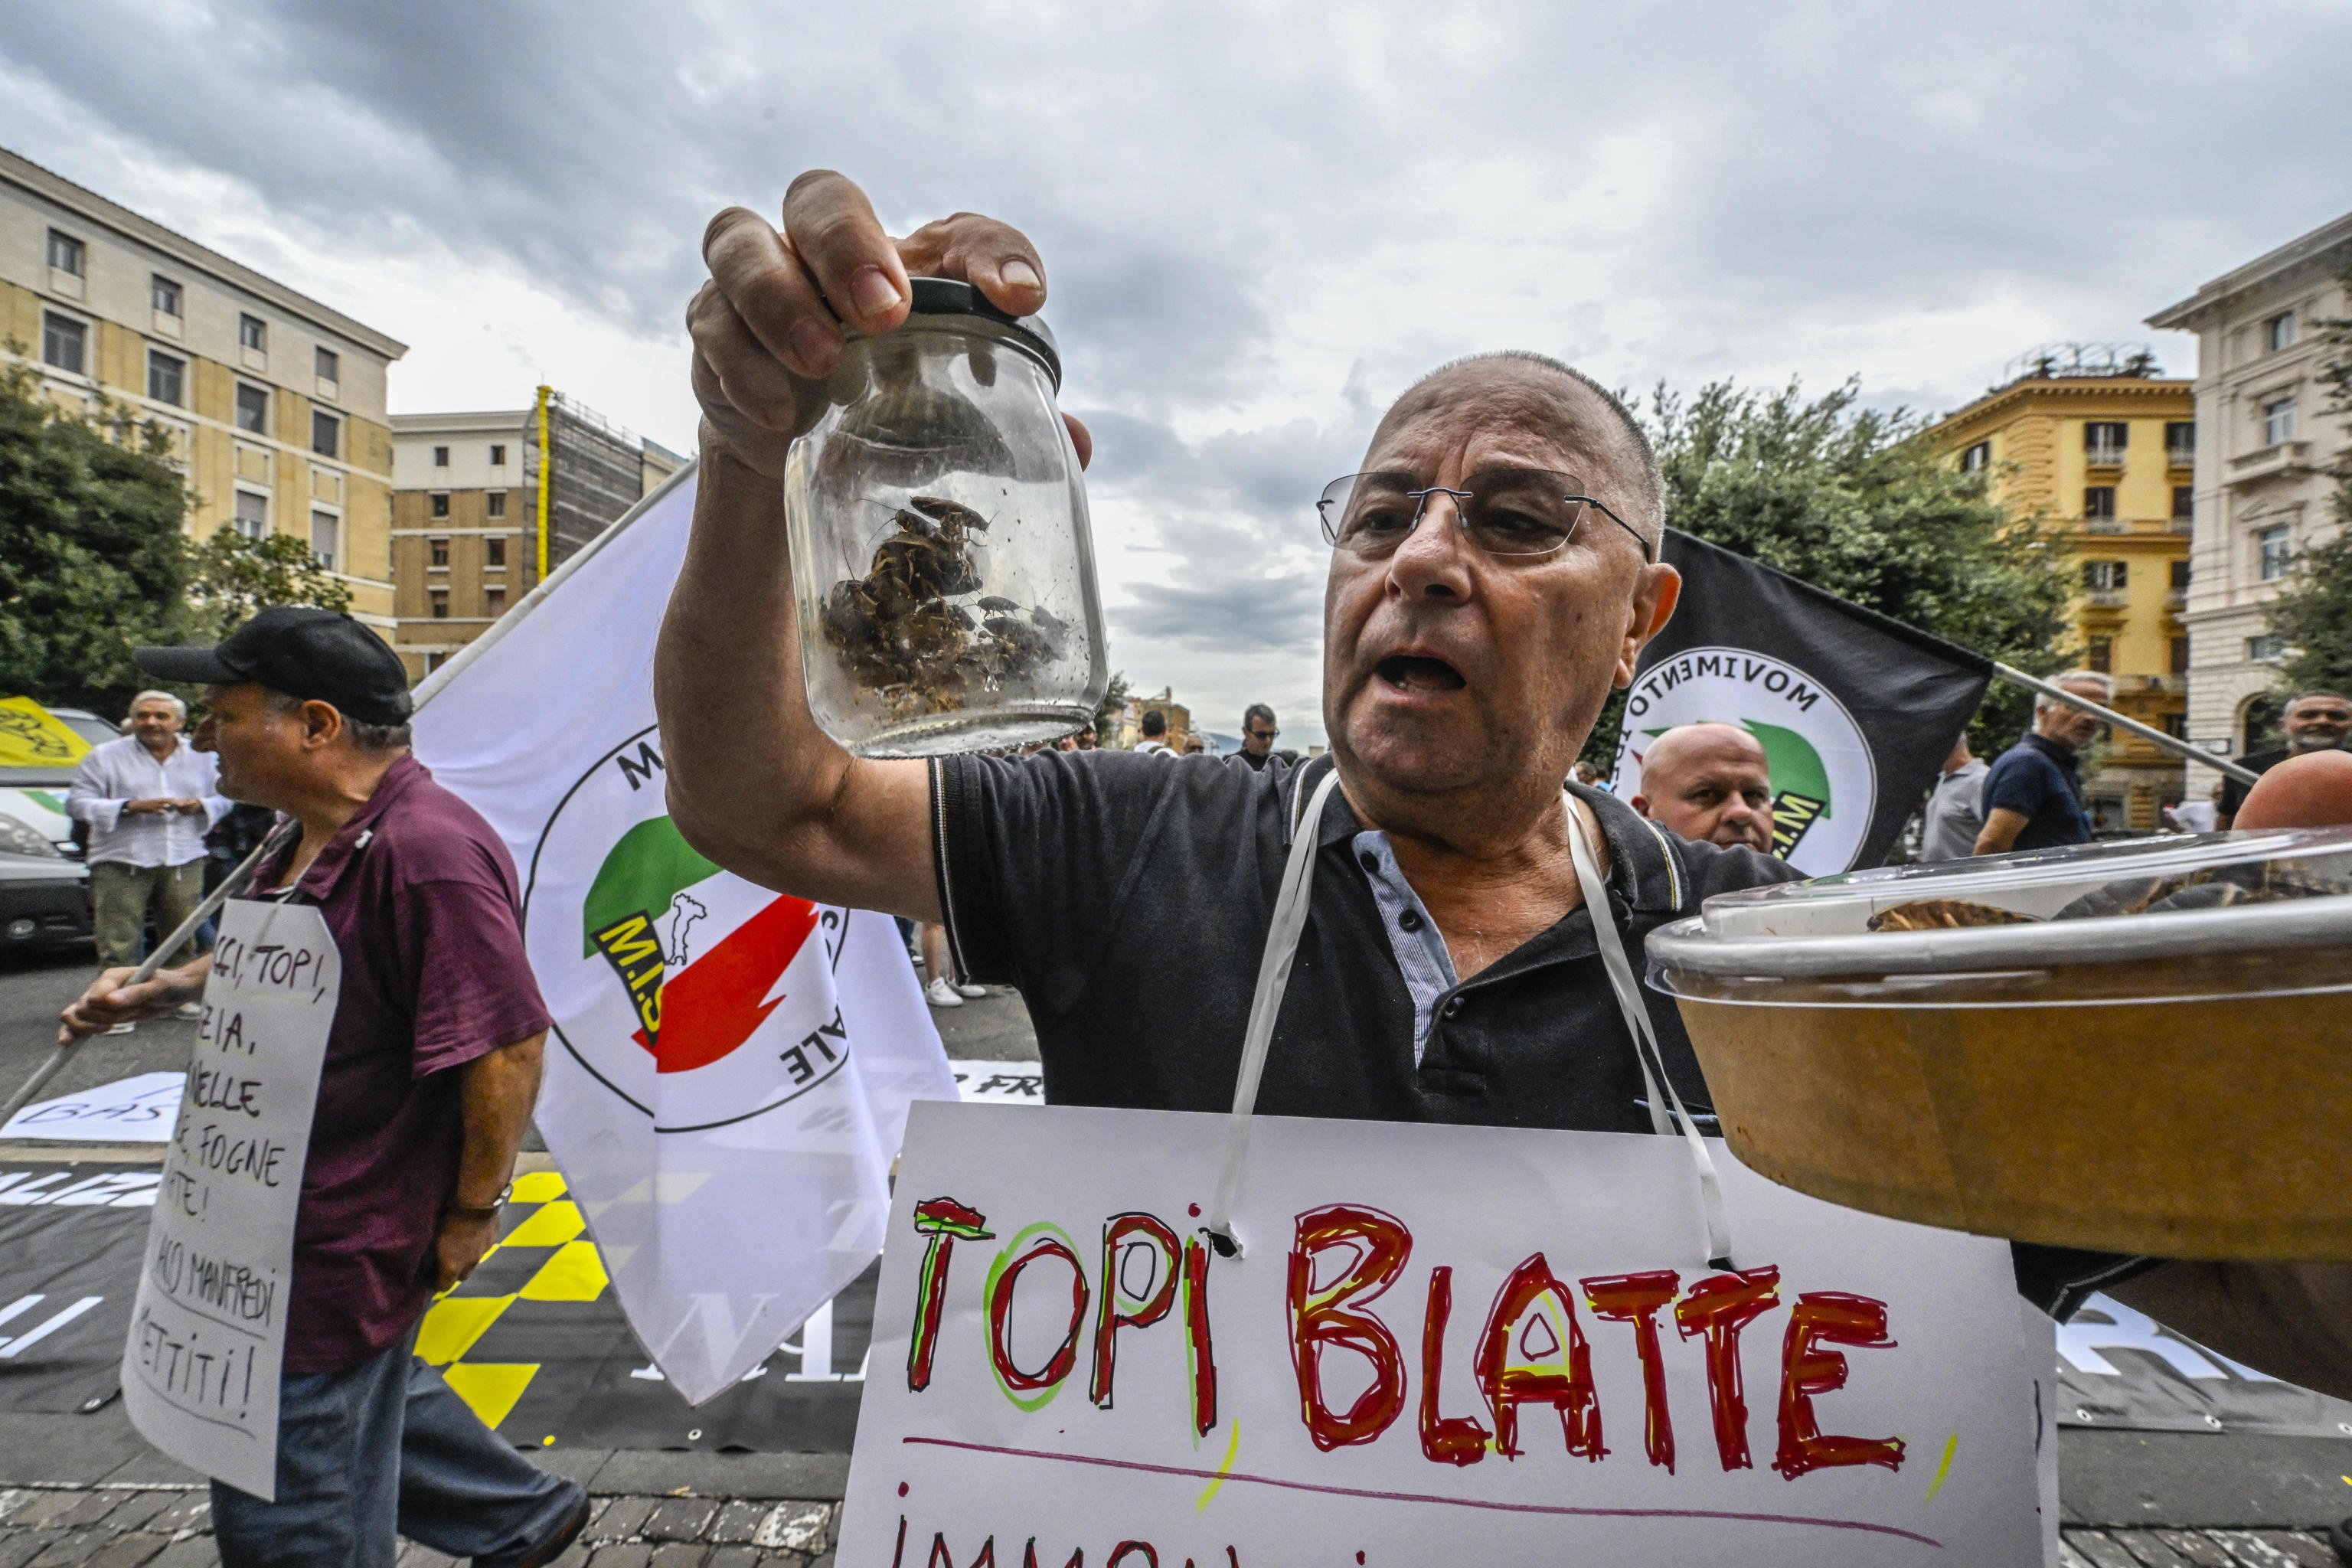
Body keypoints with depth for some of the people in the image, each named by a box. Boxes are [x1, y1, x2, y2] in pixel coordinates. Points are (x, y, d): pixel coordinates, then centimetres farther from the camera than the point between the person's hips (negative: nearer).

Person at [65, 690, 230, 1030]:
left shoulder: (201, 758, 12)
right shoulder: (105, 756, 3)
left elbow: (223, 799, 18)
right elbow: (76, 803, -1)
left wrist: (201, 806, -6)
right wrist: (130, 807, -16)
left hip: (184, 861, 3)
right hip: (121, 862, -2)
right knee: (119, 939, -5)